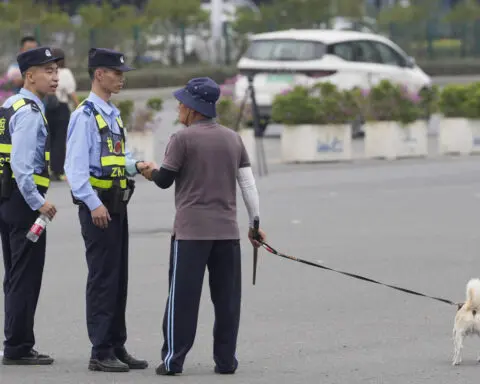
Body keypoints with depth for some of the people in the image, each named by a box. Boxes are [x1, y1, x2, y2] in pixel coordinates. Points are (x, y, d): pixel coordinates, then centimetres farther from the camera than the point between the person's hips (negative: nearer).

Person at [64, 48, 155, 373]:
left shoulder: (113, 115, 15)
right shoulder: (85, 115, -12)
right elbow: (75, 165, -18)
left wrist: (135, 165, 1)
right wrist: (94, 204, -23)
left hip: (117, 205, 9)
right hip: (97, 206, -9)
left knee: (119, 279, 12)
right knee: (103, 279, -6)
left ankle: (117, 347, 20)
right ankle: (101, 353, -2)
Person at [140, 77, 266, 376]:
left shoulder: (182, 139, -6)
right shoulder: (233, 138, 9)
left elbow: (164, 180, -2)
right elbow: (248, 183, 8)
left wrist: (151, 172, 20)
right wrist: (255, 223, 15)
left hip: (191, 231, -4)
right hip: (227, 229, 4)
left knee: (183, 296, 0)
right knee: (227, 297, 8)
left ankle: (173, 359, 0)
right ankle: (226, 360, 10)